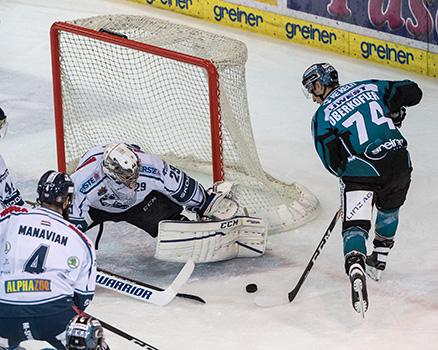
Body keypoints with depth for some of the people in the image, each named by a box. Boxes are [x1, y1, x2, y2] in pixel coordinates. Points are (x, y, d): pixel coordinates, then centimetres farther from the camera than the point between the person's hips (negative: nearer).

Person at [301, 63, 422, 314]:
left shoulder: (322, 116, 3)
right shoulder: (369, 87, 12)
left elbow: (333, 163, -2)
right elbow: (412, 92, 9)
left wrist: (346, 172, 18)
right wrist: (393, 112, 27)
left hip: (360, 170, -4)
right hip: (399, 161, 4)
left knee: (354, 224, -2)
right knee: (389, 208, 30)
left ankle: (356, 269, -28)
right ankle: (379, 260, 38)